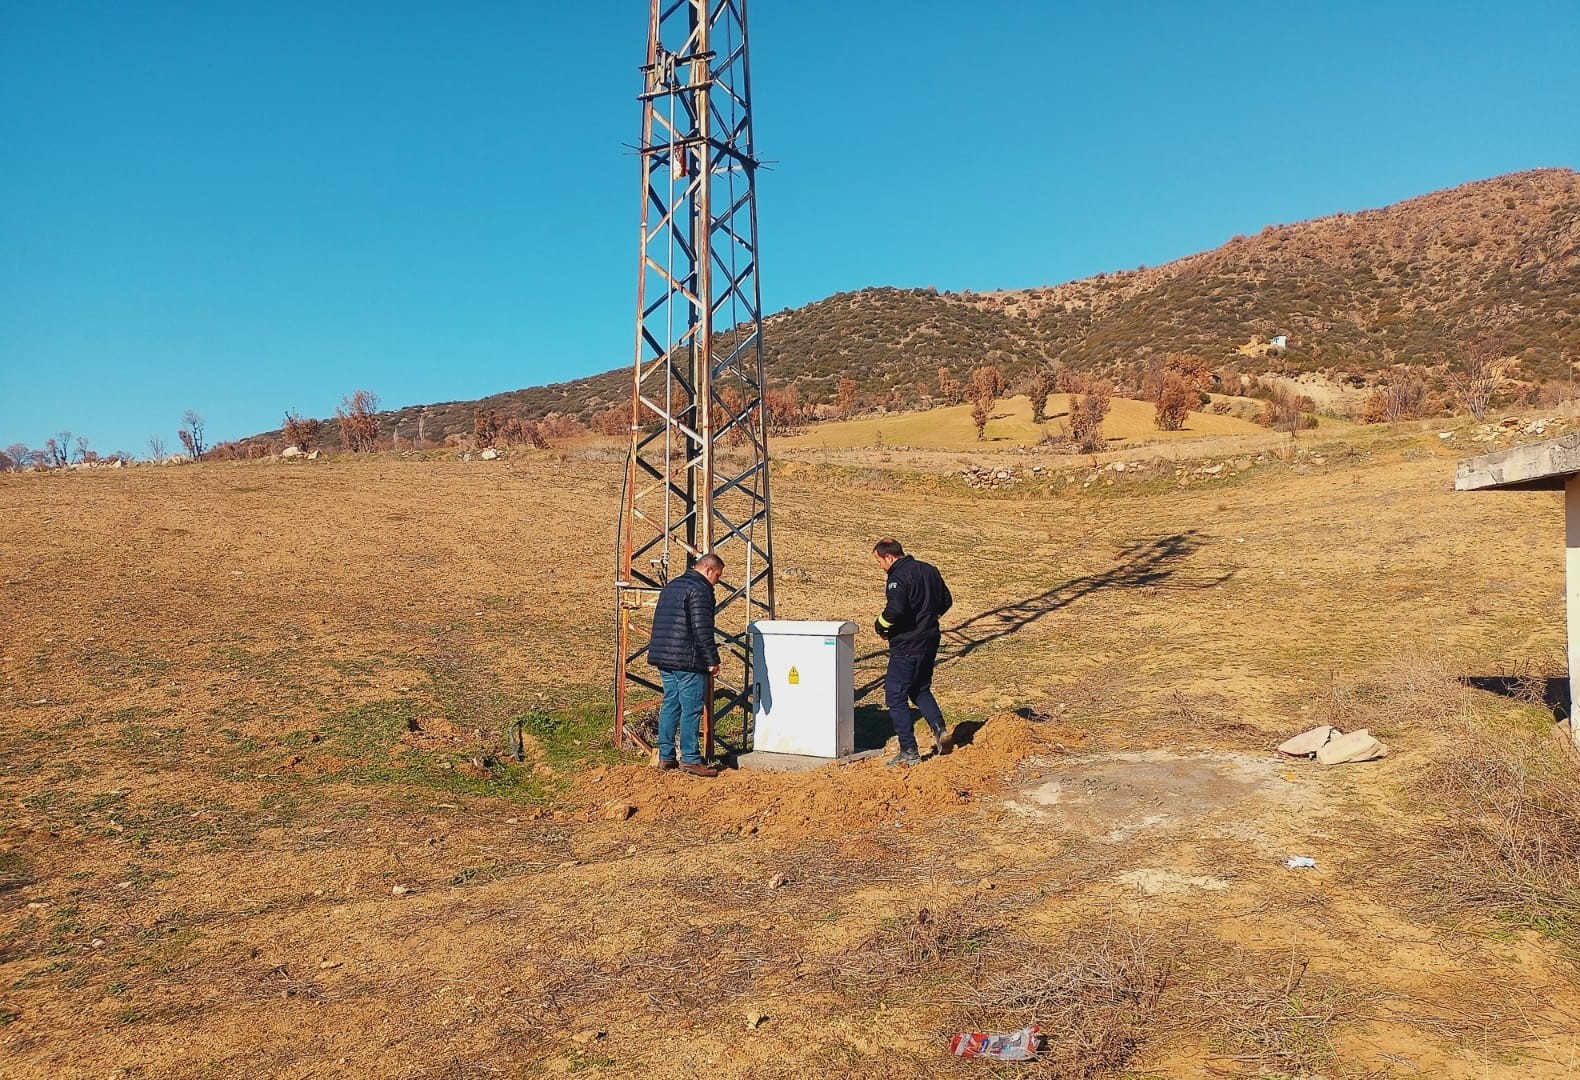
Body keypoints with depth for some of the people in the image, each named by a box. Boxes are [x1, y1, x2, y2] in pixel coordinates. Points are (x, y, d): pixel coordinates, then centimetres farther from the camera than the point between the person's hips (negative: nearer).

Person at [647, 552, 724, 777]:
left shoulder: (670, 587, 19)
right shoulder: (700, 590, -11)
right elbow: (702, 629, -18)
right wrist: (712, 660, -11)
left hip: (663, 657, 9)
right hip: (687, 660, -9)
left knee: (670, 705, 12)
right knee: (691, 708, -4)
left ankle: (665, 756, 16)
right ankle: (690, 759, -1)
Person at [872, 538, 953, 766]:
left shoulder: (898, 577, -18)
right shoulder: (929, 570, 8)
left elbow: (895, 609, -32)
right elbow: (946, 601, 16)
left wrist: (880, 625, -13)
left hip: (906, 646, -9)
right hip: (930, 642, 9)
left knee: (895, 697, 1)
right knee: (921, 690, 26)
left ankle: (909, 751, 1)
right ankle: (940, 729, 11)